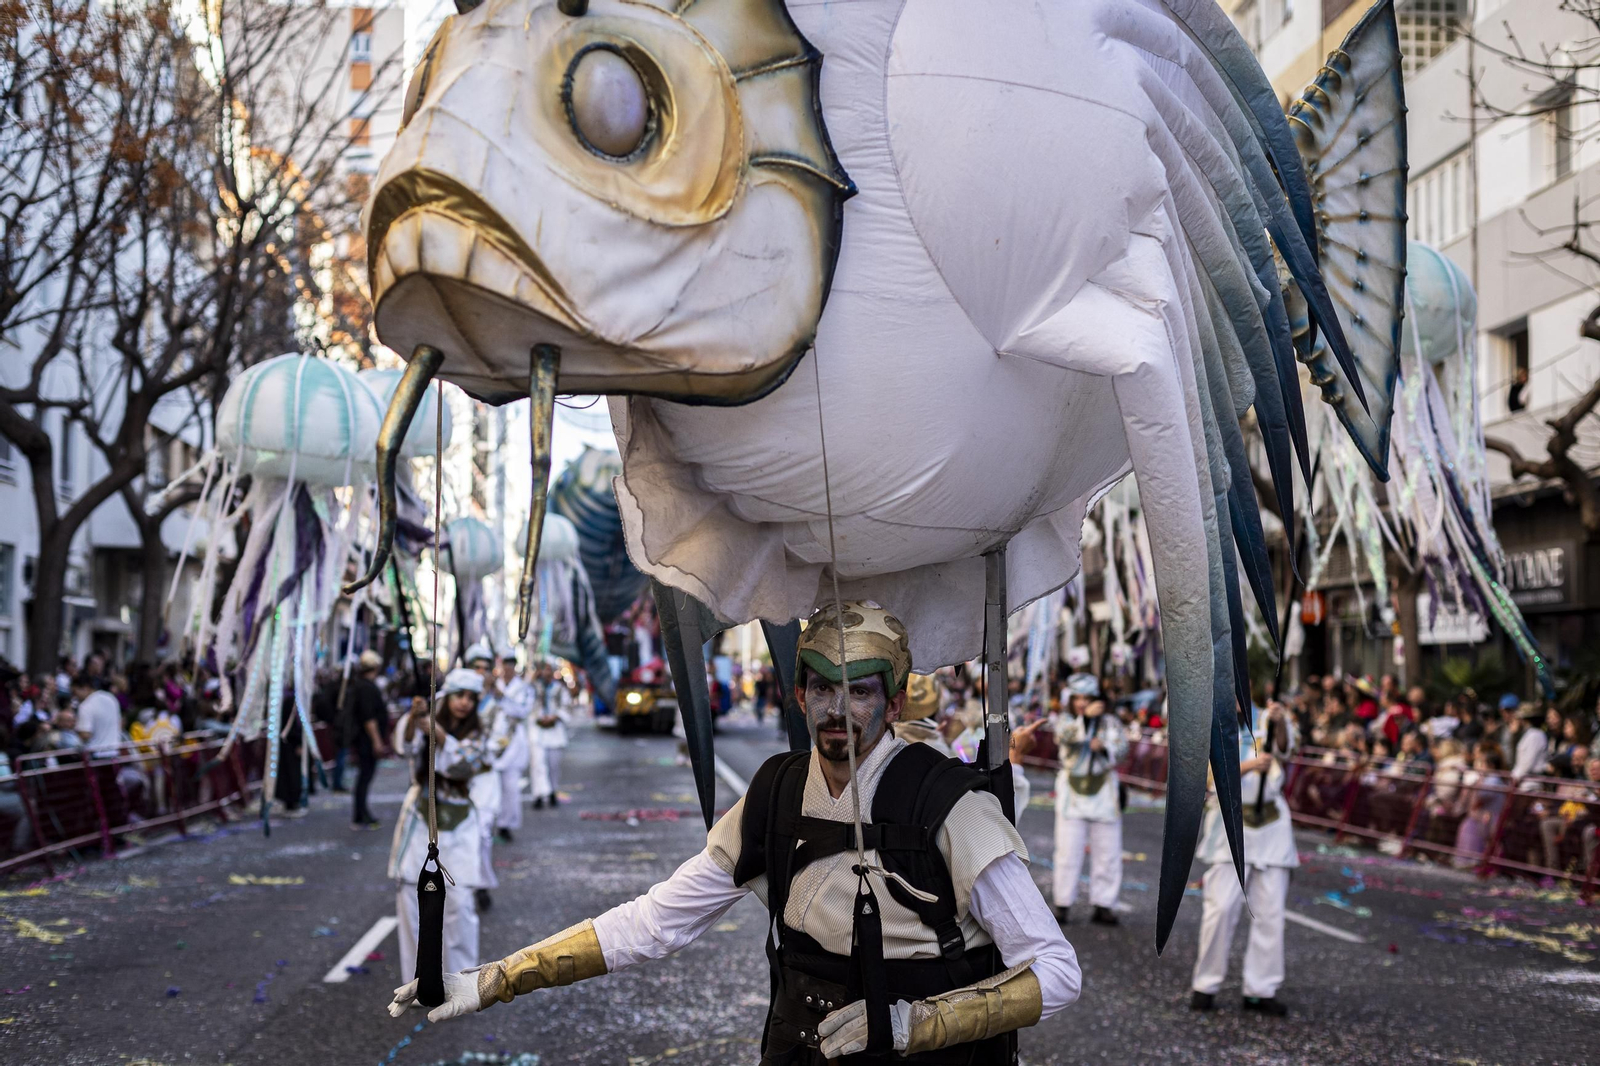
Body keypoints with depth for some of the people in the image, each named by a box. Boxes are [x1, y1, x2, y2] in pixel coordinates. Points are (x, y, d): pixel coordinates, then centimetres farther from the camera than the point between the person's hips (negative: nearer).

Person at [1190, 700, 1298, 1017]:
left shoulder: (1264, 719, 5)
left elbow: (1285, 748, -14)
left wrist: (1281, 721, -35)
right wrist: (1248, 766, -30)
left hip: (1272, 826, 3)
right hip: (1231, 827, -2)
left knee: (1270, 911, 3)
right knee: (1221, 907, -7)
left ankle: (1262, 989, 10)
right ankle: (1205, 984, 4)